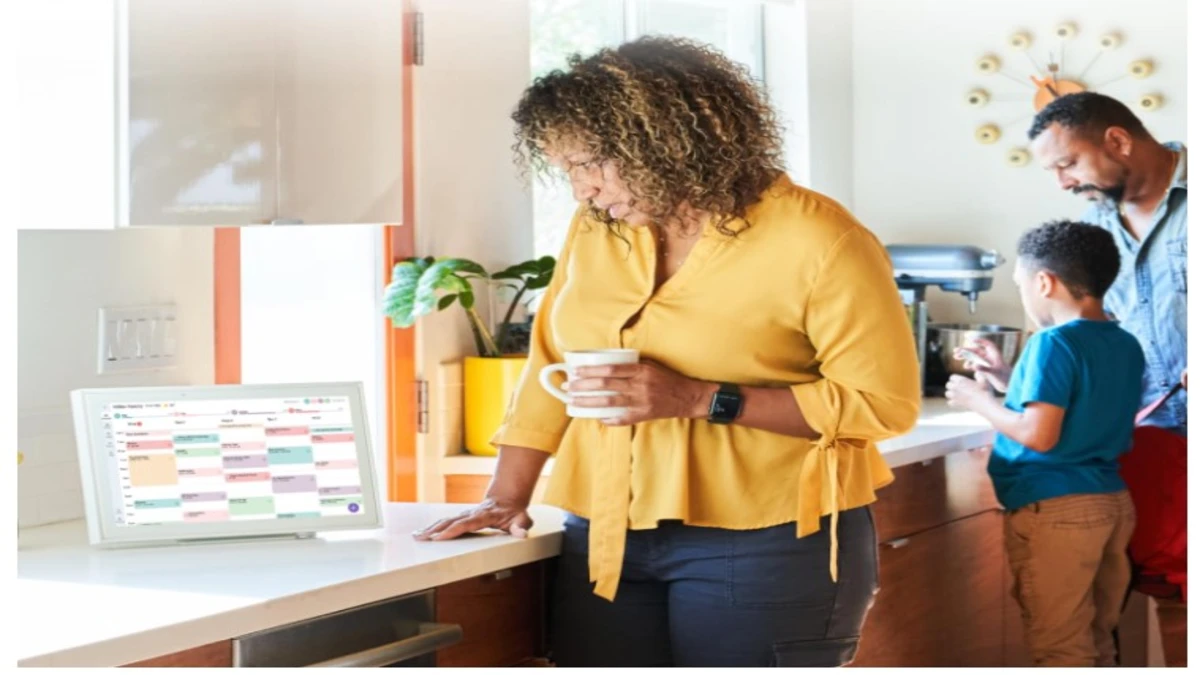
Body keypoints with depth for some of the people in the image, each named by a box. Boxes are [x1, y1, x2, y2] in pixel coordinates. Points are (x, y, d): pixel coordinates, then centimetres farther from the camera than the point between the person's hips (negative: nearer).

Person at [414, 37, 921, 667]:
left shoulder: (816, 242, -10)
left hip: (764, 546, -4)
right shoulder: (597, 227, 7)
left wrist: (701, 400, -18)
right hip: (607, 539, 5)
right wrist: (507, 496, 4)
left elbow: (885, 402, -12)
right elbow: (550, 362, 13)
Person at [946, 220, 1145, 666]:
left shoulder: (1054, 343, -16)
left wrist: (979, 400, -7)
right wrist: (1007, 382, 18)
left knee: (1059, 648, -2)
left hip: (1055, 510, -9)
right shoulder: (1127, 346, 10)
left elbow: (1039, 436, -21)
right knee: (1098, 640, 15)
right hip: (1113, 501, 9)